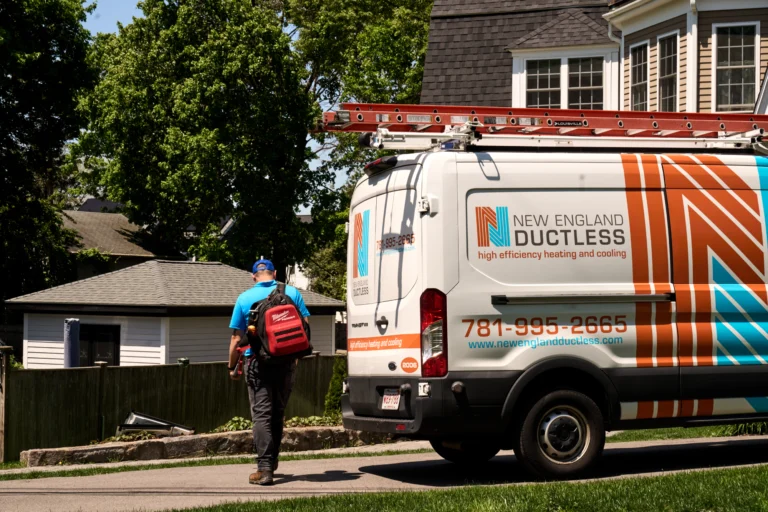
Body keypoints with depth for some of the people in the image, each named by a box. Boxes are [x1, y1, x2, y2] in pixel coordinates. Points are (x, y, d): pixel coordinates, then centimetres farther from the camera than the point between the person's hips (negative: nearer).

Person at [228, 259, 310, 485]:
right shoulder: (292, 293, 3)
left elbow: (236, 339, 0)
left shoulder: (244, 298, 0)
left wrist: (232, 367, 12)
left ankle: (264, 468, -14)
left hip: (258, 362, -2)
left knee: (261, 414, -3)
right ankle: (272, 461, 27)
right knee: (277, 413, 16)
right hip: (286, 363, 2)